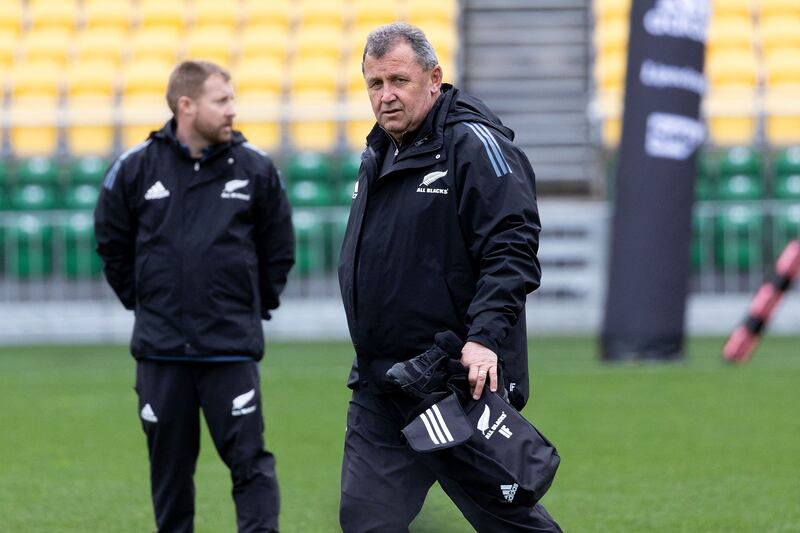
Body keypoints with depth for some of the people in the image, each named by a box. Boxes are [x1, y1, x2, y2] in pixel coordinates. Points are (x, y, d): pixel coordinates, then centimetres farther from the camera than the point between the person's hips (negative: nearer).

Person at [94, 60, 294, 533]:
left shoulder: (255, 169, -1)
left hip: (231, 348, -1)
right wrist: (145, 302, 11)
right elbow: (112, 244, 12)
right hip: (160, 349, 1)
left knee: (250, 459, -6)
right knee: (170, 465, 10)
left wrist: (255, 307, 9)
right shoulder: (135, 169, -1)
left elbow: (279, 247, 10)